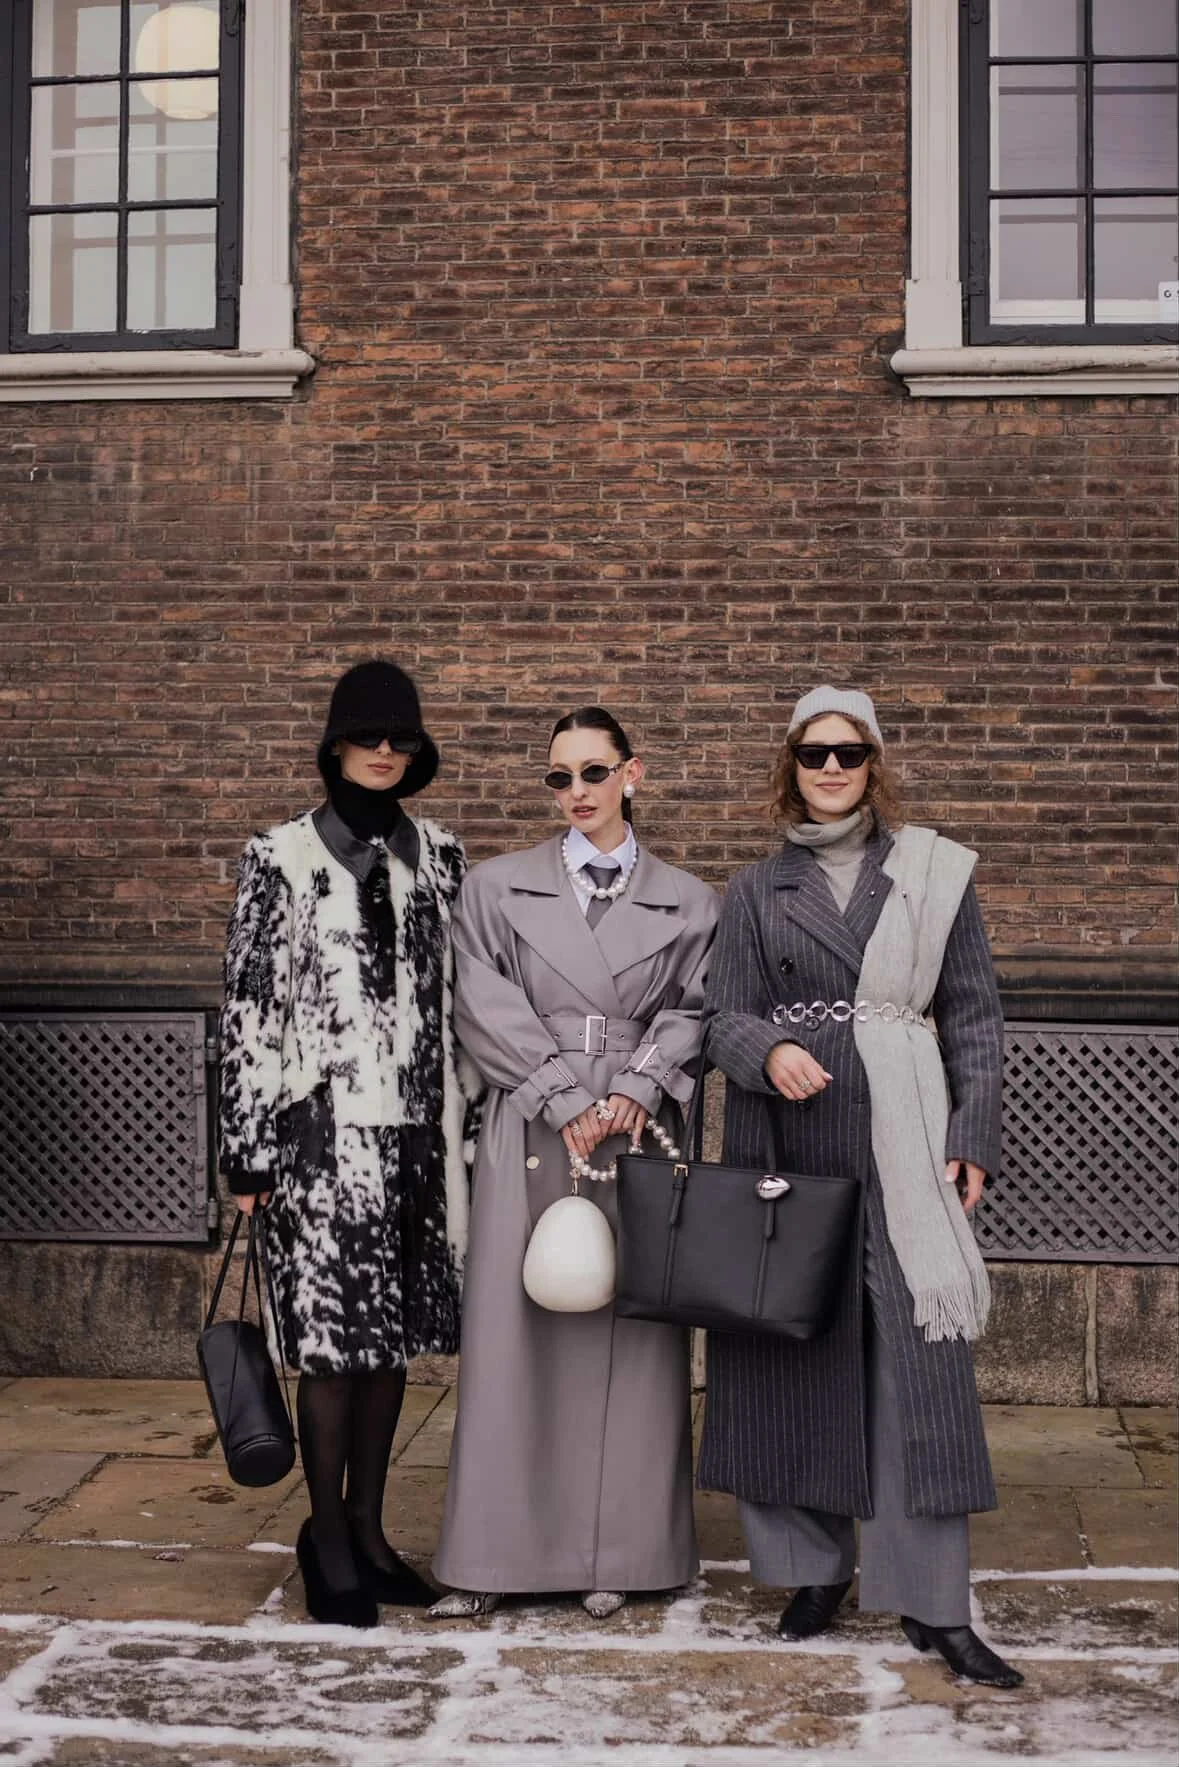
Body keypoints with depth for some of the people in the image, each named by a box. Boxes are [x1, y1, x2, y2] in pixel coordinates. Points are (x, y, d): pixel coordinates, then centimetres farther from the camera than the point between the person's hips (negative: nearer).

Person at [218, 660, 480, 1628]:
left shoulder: (439, 855, 10)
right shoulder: (280, 858, -2)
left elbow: (461, 992, 14)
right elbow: (248, 1008, -4)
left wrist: (471, 1108, 10)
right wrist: (248, 1148, -6)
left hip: (416, 1130, 4)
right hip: (325, 1132, -4)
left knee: (393, 1333, 10)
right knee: (334, 1337, -2)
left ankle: (367, 1527, 24)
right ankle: (327, 1538, 15)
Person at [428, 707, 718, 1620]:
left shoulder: (688, 902, 10)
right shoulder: (497, 887, 7)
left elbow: (692, 1010, 4)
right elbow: (488, 1009, -1)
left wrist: (636, 1088, -13)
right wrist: (566, 1100, -10)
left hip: (641, 1134, 1)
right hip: (532, 1133, -1)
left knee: (630, 1337, 3)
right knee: (514, 1332, 0)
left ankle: (613, 1553, 13)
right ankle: (492, 1554, 9)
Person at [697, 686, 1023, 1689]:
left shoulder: (934, 873, 8)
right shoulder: (759, 890, 11)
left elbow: (974, 1015, 7)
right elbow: (724, 1013, 5)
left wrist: (973, 1137, -2)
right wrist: (770, 1052, -17)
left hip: (899, 1145, -1)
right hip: (784, 1145, 2)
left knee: (916, 1360, -5)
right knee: (788, 1351, 4)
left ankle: (933, 1601, 2)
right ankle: (814, 1565, 19)